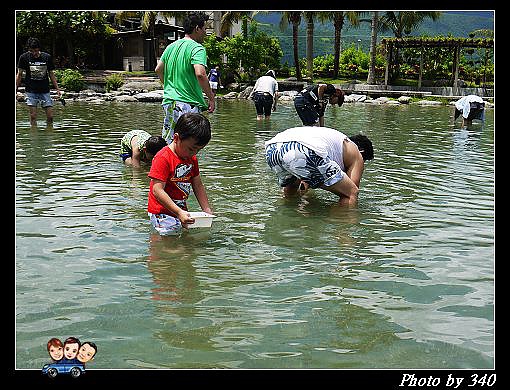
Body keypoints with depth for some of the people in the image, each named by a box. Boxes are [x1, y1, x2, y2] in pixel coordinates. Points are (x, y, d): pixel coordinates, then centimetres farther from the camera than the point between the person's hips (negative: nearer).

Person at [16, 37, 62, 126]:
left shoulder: (47, 57, 2)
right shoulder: (24, 57, -2)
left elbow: (51, 74, 11)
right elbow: (19, 74, 5)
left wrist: (57, 89, 8)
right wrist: (16, 89, 1)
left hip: (45, 91, 1)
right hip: (31, 91, -1)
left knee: (50, 116, -2)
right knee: (33, 117, -4)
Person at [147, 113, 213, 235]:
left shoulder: (192, 159, 8)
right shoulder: (163, 158, -19)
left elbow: (198, 186, 15)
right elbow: (158, 190, -25)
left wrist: (207, 210, 4)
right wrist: (179, 213, -29)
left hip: (181, 210, 8)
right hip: (162, 212, -7)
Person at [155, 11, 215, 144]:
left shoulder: (171, 46, 14)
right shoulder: (197, 48, -10)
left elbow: (158, 69, 22)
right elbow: (200, 74, -24)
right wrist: (211, 98, -14)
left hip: (169, 102, 8)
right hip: (188, 104, -8)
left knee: (167, 143, 12)